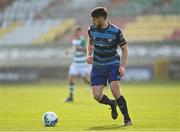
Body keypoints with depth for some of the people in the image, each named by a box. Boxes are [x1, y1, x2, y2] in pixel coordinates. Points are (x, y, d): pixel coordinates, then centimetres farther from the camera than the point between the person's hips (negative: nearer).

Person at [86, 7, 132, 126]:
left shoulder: (115, 31, -13)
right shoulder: (92, 30, -2)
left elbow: (124, 49, -2)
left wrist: (122, 66, -12)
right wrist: (89, 55, 0)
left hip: (113, 64, -4)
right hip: (98, 66, 4)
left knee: (115, 90, -24)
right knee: (97, 95, -8)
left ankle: (127, 118, -7)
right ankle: (112, 104, 27)